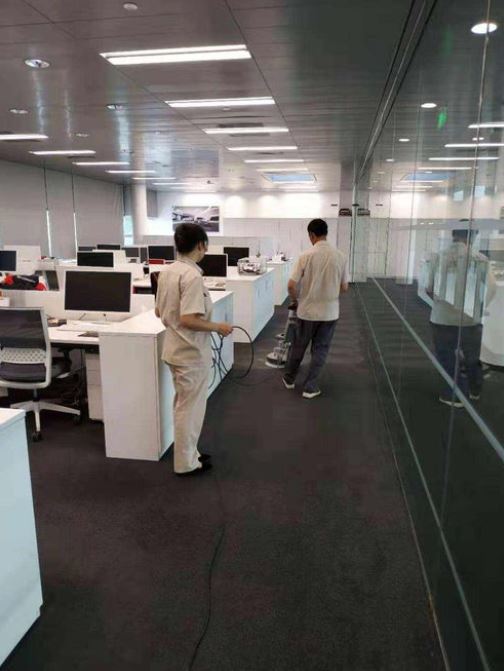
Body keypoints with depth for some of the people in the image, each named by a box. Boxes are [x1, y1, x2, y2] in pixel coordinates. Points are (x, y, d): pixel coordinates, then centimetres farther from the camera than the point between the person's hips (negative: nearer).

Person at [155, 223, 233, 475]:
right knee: (190, 408, 5)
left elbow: (159, 311, 12)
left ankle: (187, 453, 35)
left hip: (176, 349, 9)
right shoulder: (192, 276, -23)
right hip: (192, 353, -9)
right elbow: (188, 319, -29)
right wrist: (218, 327, -16)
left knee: (184, 405, 21)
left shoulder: (167, 272, 4)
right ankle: (186, 463, 19)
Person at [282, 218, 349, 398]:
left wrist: (295, 300, 7)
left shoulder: (306, 256, -12)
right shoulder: (340, 256, -4)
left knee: (298, 346, 16)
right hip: (330, 312, 1)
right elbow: (344, 288, 1)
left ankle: (289, 379, 33)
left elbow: (291, 285, -13)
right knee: (320, 350, 11)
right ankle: (310, 387, 14)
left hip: (307, 311, -1)